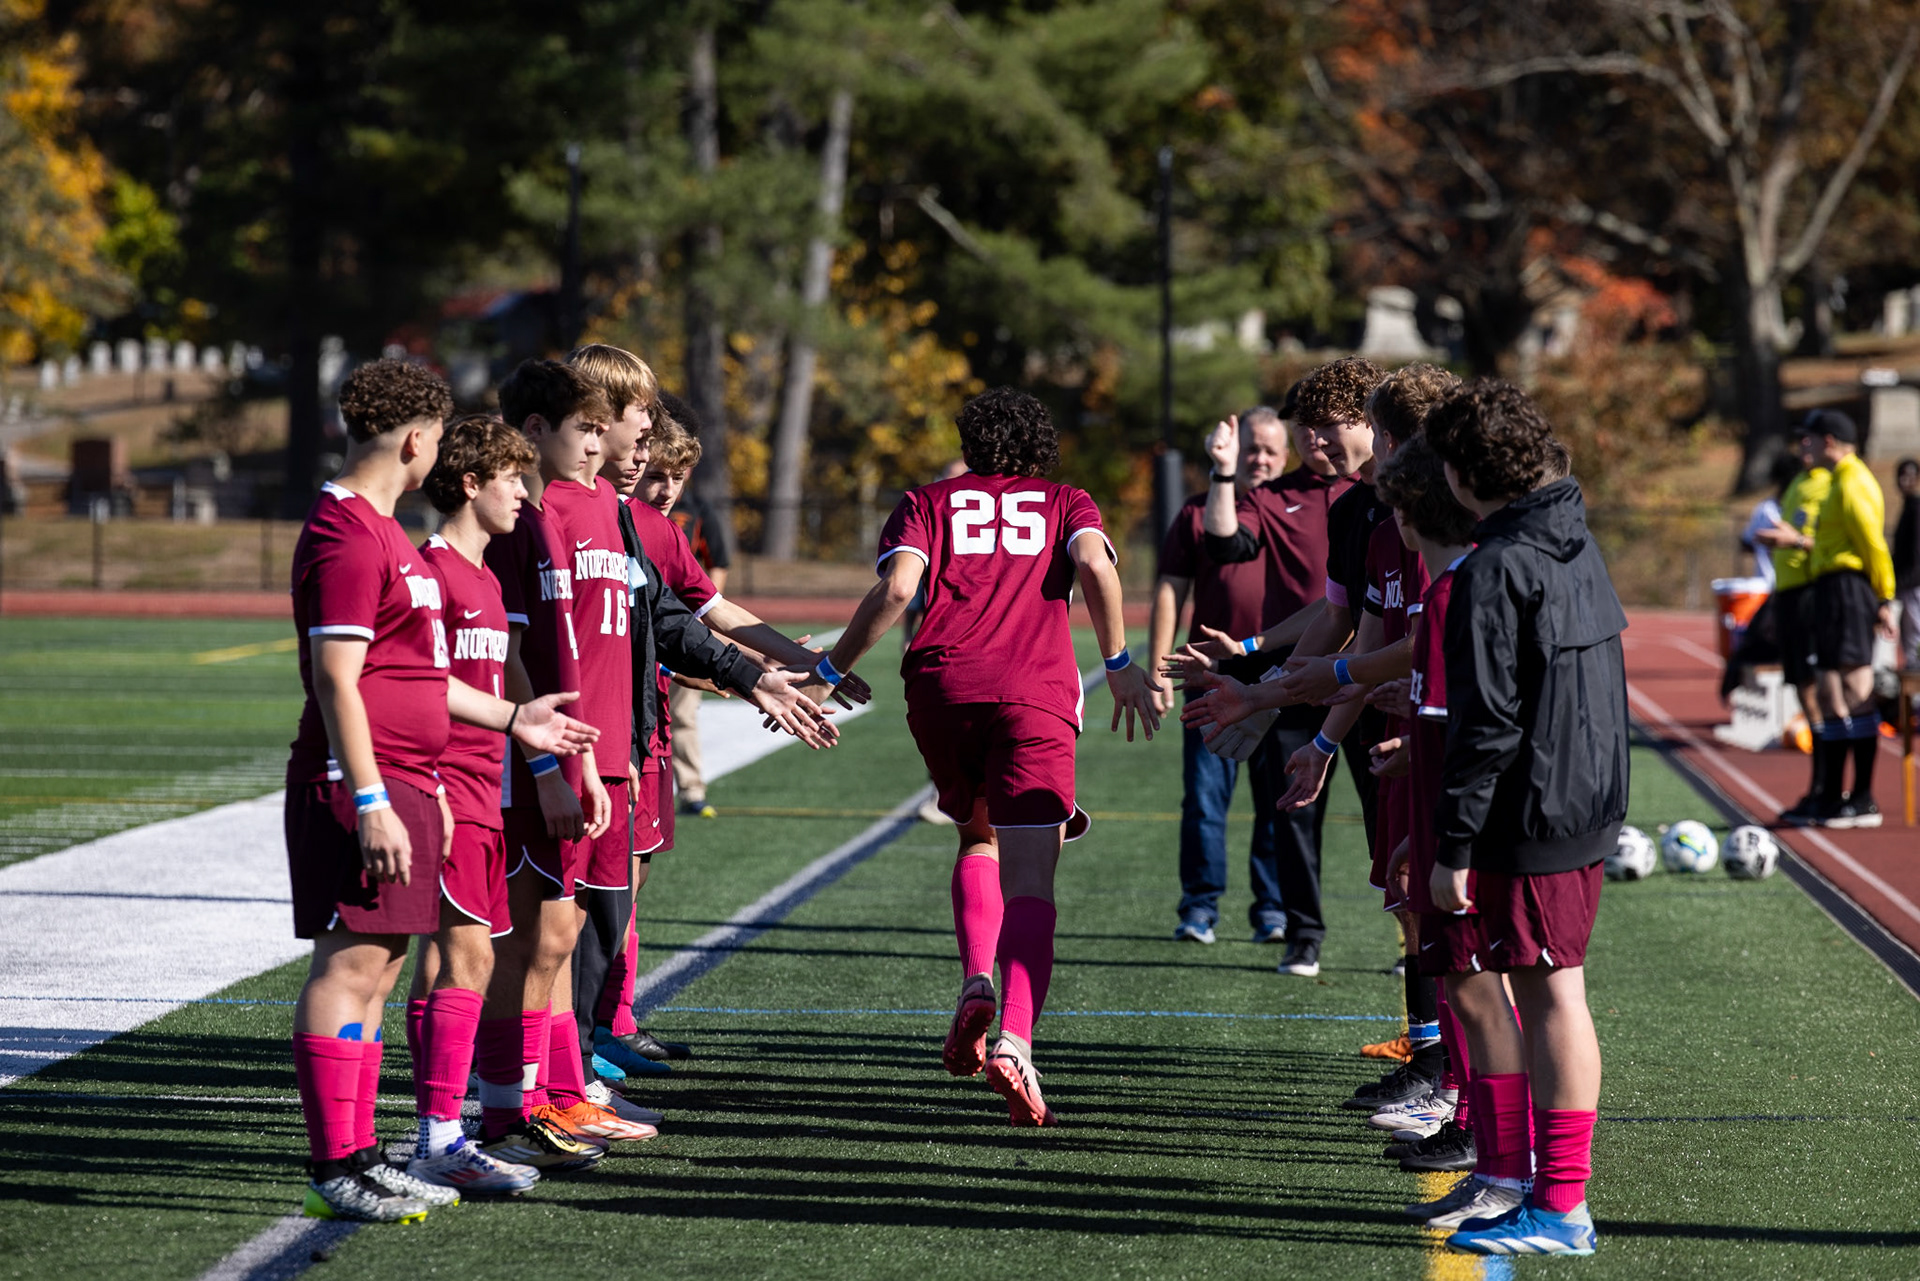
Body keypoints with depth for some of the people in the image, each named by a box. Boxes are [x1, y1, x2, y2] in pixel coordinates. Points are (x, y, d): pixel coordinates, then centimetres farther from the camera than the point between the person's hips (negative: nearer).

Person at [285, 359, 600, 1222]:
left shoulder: (380, 530, 20)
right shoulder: (345, 534, -13)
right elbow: (336, 678, -18)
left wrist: (507, 717, 31)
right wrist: (371, 801, -22)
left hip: (401, 787, 10)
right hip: (361, 791, -10)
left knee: (376, 967, 11)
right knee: (349, 962, -9)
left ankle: (357, 1157, 15)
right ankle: (336, 1167, -8)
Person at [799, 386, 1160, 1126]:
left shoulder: (929, 503, 18)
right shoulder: (1066, 505, 20)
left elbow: (896, 588, 0)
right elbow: (1096, 566, -2)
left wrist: (829, 672, 6)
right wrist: (1119, 664, 6)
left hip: (942, 687, 1)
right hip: (1036, 694, -1)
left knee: (979, 837, 25)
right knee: (1029, 876, -6)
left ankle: (976, 979, 2)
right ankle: (1014, 1040, -25)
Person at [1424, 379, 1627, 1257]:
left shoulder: (1496, 570, -17)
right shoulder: (1576, 544, 12)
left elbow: (1490, 722, -20)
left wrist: (1454, 845, -16)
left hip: (1533, 816, -9)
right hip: (1589, 805, 9)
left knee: (1552, 995, -6)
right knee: (1547, 995, 16)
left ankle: (1562, 1209, -2)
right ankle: (1551, 1190, 22)